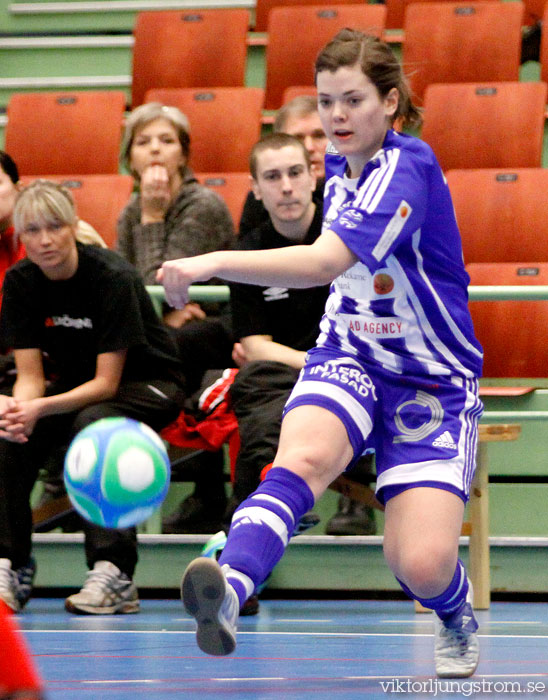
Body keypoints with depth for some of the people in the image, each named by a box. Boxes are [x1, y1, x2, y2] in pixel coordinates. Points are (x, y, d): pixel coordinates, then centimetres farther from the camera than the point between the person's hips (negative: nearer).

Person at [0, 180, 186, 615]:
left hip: (149, 386, -5)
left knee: (92, 421, -37)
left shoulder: (112, 277, -25)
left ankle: (114, 574, -39)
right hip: (77, 383, 5)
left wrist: (41, 408, -39)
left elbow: (107, 383, -25)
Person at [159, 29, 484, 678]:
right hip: (350, 358, 5)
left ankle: (457, 615, 24)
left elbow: (325, 261, -36)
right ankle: (229, 590, -58)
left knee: (420, 566, -15)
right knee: (302, 458, -31)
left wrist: (212, 263, -44)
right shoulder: (338, 166, 4)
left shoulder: (409, 168, -21)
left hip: (433, 379, -5)